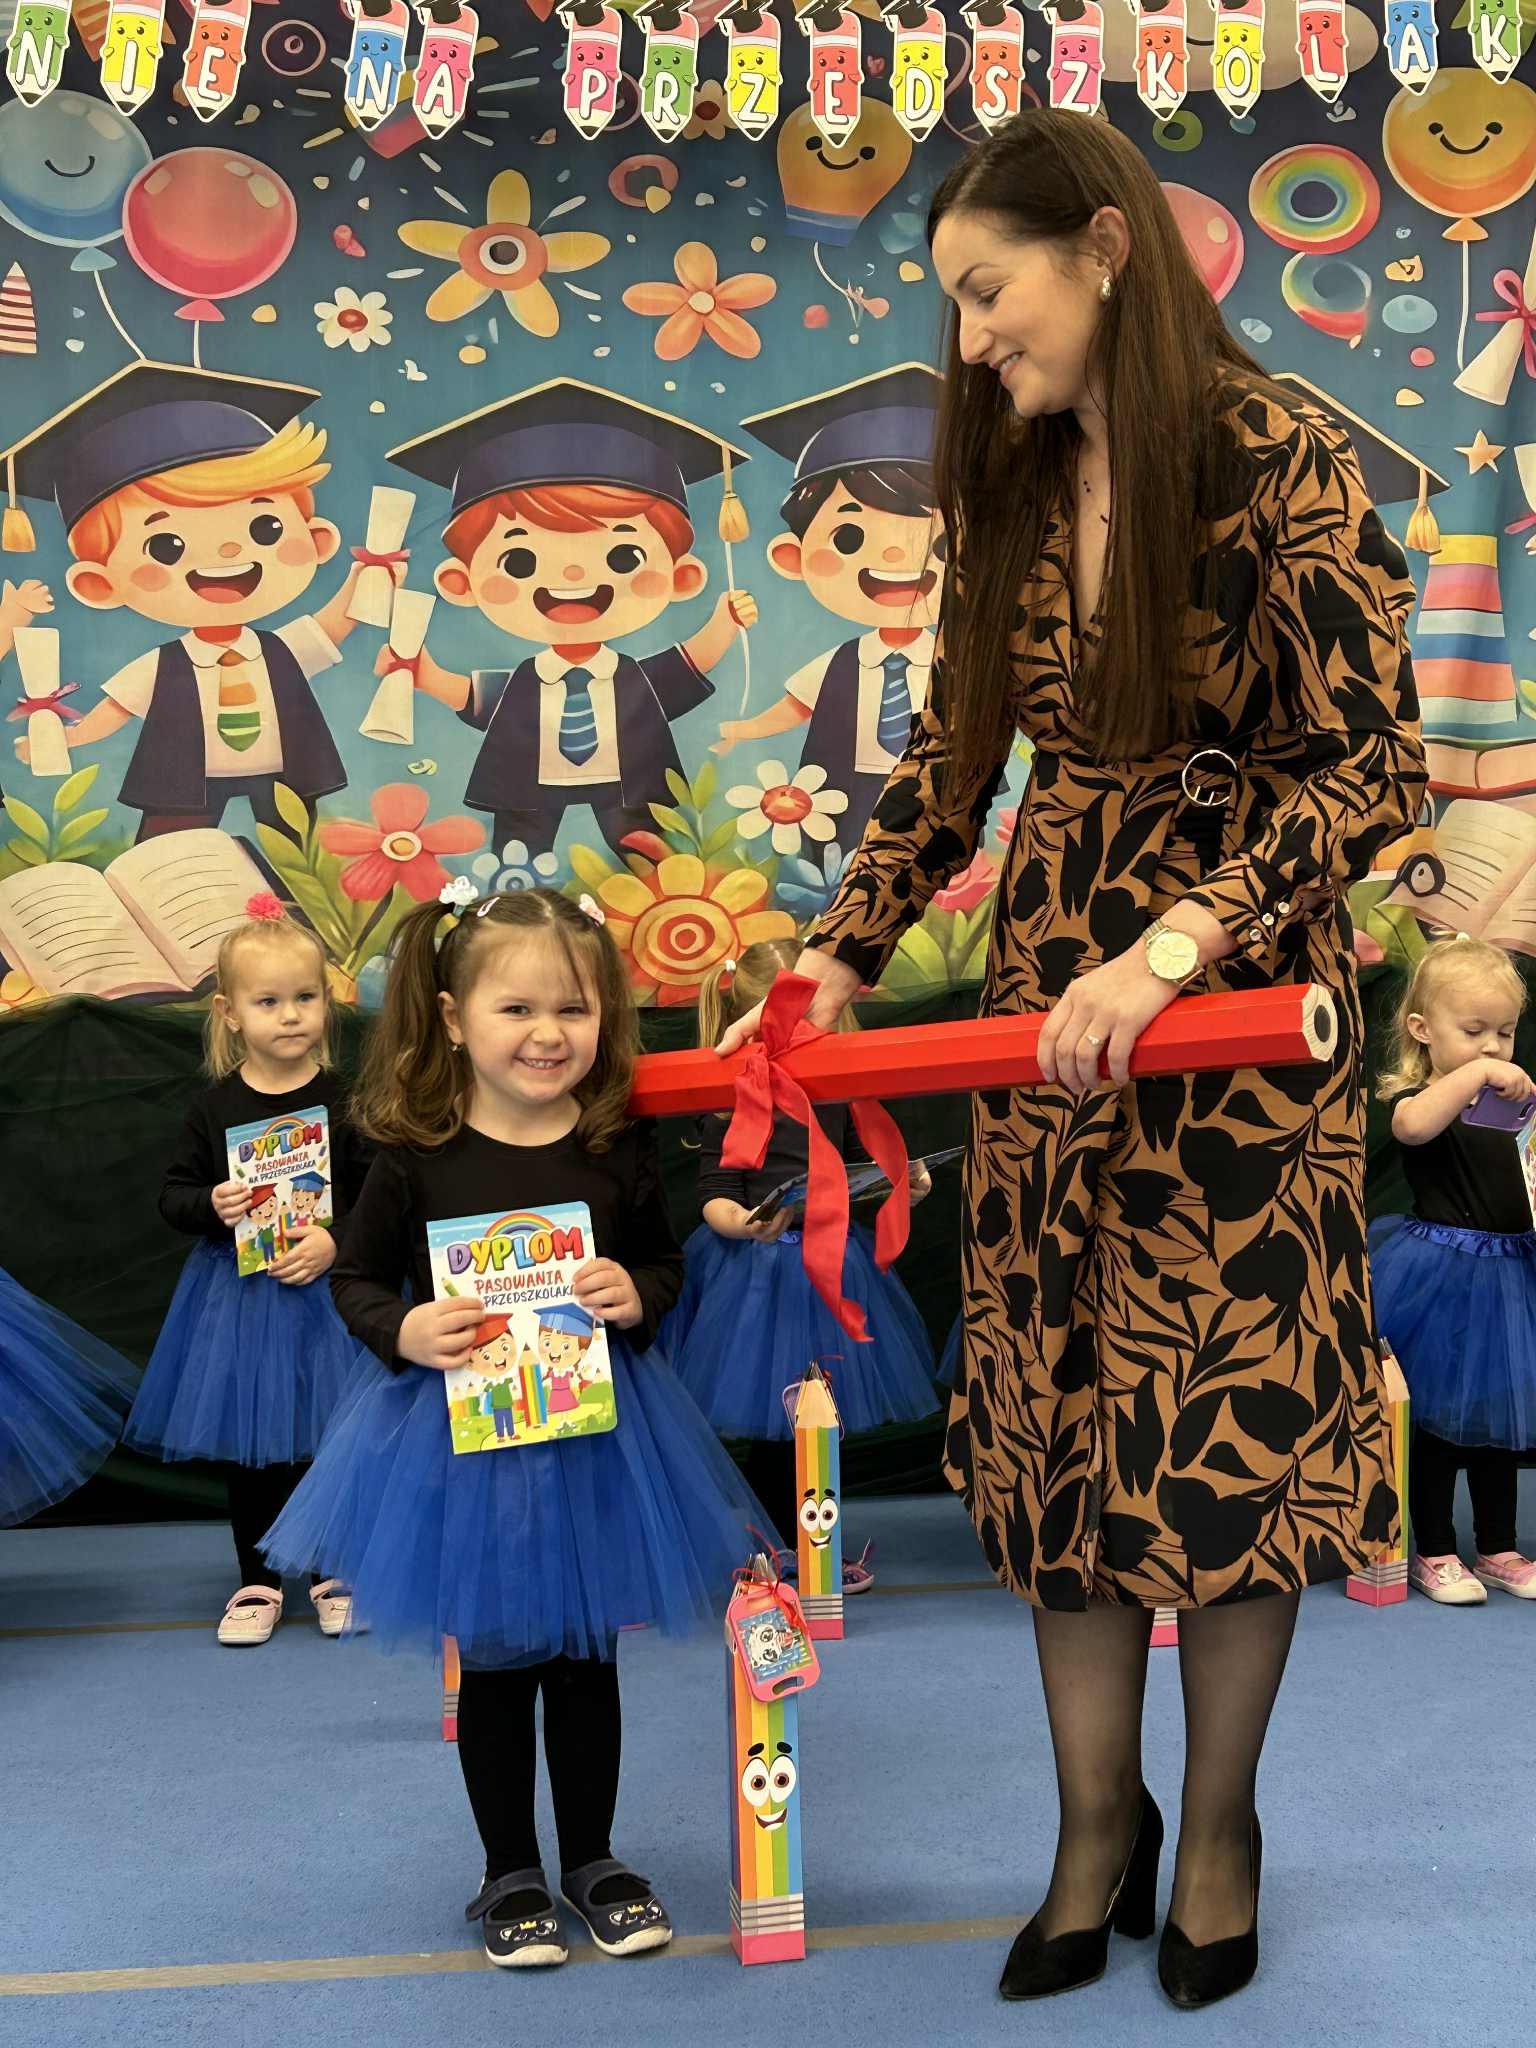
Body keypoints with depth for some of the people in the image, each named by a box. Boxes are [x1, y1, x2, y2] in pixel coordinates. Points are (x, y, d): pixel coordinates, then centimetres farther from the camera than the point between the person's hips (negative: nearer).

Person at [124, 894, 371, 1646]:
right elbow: (173, 1195, 5)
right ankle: (259, 1581, 25)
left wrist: (336, 1241, -18)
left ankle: (337, 1573, 25)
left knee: (331, 1439, 7)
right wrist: (211, 1205, -15)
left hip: (326, 1294, -1)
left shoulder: (346, 1101, -4)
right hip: (237, 1298, 1)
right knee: (248, 1446, 10)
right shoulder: (214, 1106, 0)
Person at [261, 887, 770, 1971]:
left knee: (585, 1657, 15)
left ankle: (592, 1858, 35)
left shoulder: (621, 1145, -6)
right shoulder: (420, 1153, -10)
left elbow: (664, 1261, 6)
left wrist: (637, 1297, -15)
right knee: (494, 1662, 12)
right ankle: (510, 1872, 31)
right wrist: (405, 1331, -19)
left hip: (598, 1431, 1)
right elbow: (358, 1276, 0)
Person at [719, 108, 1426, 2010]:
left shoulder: (1281, 461, -11)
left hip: (1244, 985, -5)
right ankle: (1096, 1824, 24)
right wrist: (837, 959, 3)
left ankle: (1216, 1825, 25)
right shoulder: (1012, 486, 8)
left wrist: (1172, 948, -24)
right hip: (1049, 982, 5)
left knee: (1226, 1413, 4)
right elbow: (951, 754, 12)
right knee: (1054, 1406, 7)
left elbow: (1373, 762, -15)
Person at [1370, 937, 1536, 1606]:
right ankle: (1432, 1552, 16)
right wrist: (1474, 1073, -37)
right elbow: (1413, 1125, -35)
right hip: (1441, 1273, -6)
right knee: (1438, 1414, 4)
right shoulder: (1416, 1098, -9)